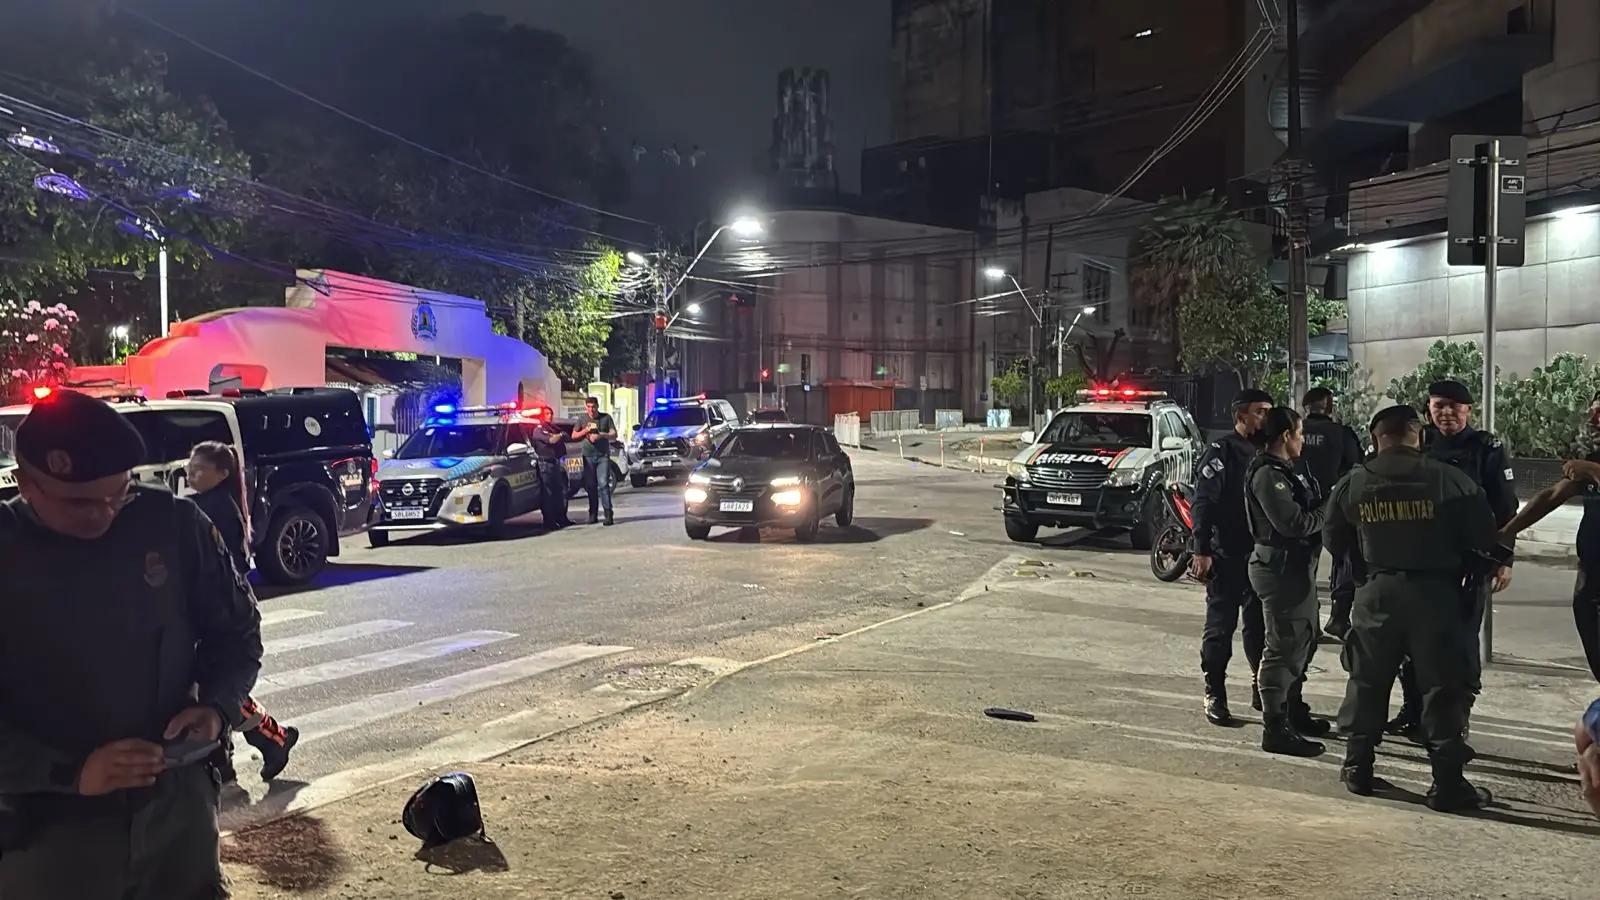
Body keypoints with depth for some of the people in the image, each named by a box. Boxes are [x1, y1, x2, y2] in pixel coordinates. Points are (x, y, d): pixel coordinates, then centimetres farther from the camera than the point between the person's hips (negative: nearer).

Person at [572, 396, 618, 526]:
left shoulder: (606, 417, 4)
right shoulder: (582, 419, 9)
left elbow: (614, 435, 0)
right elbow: (574, 436, 12)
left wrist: (601, 435, -17)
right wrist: (586, 430, -6)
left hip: (603, 456, -3)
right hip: (588, 456, 3)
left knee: (603, 484, -12)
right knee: (590, 485, 3)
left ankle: (608, 513, -14)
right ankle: (593, 514, 10)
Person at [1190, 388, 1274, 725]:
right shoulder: (1221, 452, -7)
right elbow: (1203, 504, -12)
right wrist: (1202, 551, -19)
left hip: (1262, 555, 6)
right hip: (1227, 556, -6)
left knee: (1260, 625, 14)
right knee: (1220, 626, 0)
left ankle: (1262, 690, 25)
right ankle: (1214, 695, 7)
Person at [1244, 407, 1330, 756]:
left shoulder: (1283, 470, 17)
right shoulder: (1266, 473, -16)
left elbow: (1304, 512, 13)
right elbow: (1292, 523, -23)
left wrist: (1323, 506, -4)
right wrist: (1328, 512, -10)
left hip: (1297, 566, 11)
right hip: (1281, 567, -11)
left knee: (1303, 640, 20)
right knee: (1284, 646, -8)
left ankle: (1293, 711, 34)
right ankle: (1275, 729, -3)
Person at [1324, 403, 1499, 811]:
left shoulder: (1353, 483, -1)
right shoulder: (1449, 479, -8)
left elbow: (1333, 540, 8)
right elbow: (1483, 535, -4)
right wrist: (1457, 565, 14)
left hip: (1376, 591, 2)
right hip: (1434, 591, -2)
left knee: (1367, 681, 14)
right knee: (1442, 684, 5)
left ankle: (1358, 767, 20)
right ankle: (1448, 781, 6)